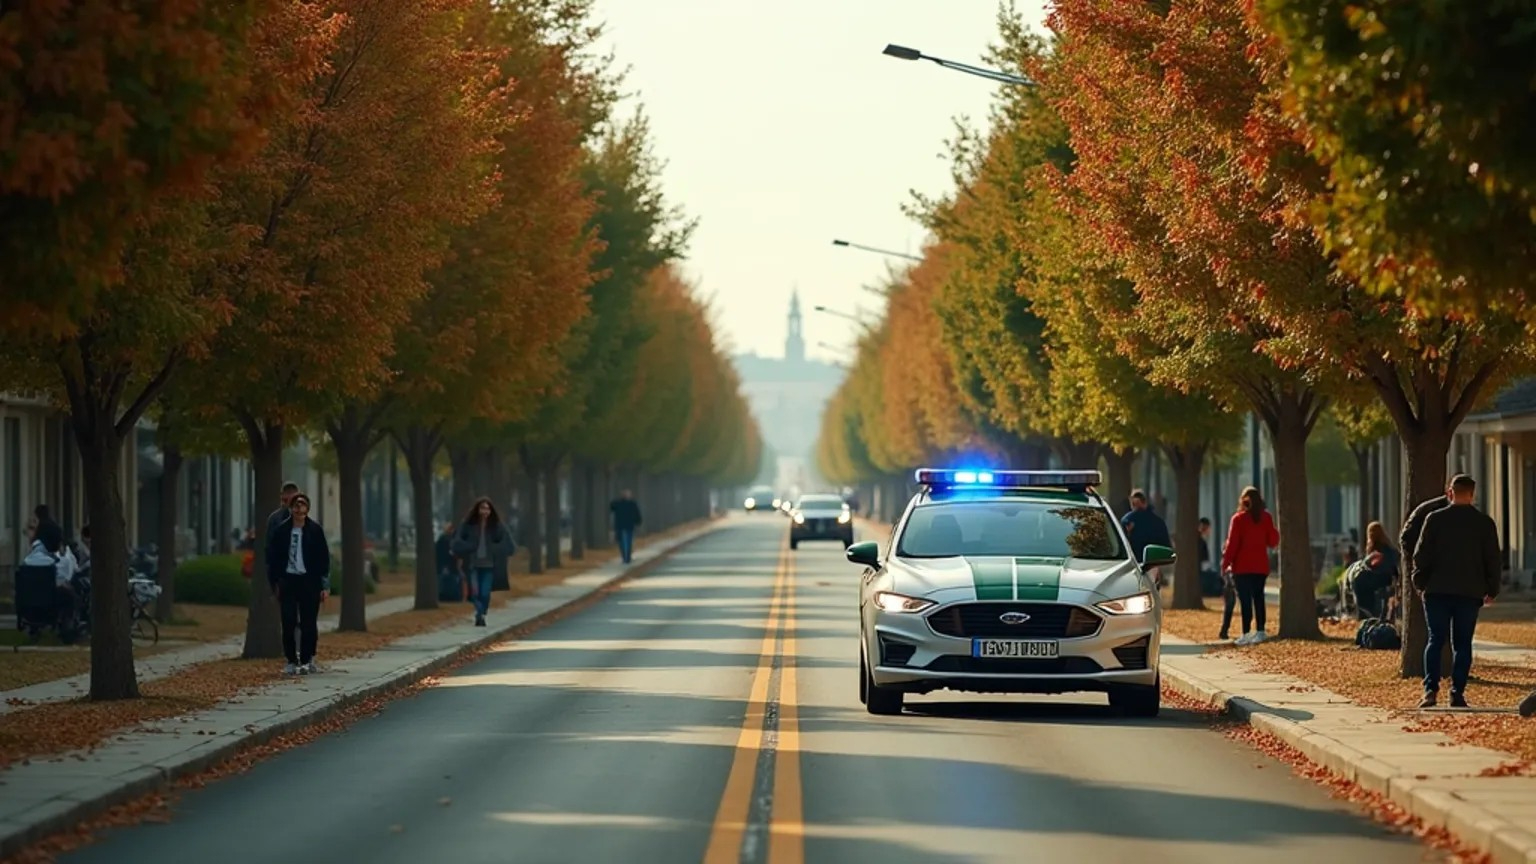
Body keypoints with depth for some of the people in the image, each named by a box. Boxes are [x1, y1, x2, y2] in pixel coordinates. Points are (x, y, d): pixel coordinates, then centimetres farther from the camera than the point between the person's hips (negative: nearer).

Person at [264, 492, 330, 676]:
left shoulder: (315, 530, 1)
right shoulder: (281, 531, 2)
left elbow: (324, 558, 2)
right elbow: (273, 558, 7)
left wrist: (325, 585, -2)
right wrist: (274, 583, 2)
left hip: (309, 581, -1)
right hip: (288, 581, 1)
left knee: (309, 623, 0)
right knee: (288, 623, -2)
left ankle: (307, 660, 10)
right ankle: (291, 661, 6)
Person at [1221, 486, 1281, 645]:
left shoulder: (1238, 518, -5)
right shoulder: (1266, 518, 3)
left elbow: (1232, 543, -9)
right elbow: (1273, 541, 6)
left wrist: (1225, 564, -4)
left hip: (1242, 566, -4)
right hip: (1261, 566, 4)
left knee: (1245, 600, -6)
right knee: (1258, 598, 12)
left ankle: (1246, 634, -12)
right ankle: (1260, 631, 10)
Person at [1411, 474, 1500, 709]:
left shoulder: (1435, 519, -1)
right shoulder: (1485, 523, 2)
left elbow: (1421, 555, -1)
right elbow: (1494, 560, 4)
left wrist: (1419, 583, 10)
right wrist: (1492, 590, 14)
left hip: (1437, 592, -1)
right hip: (1470, 593, 1)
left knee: (1436, 641, 1)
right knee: (1462, 644, 6)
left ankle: (1430, 689, -13)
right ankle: (1457, 694, 0)